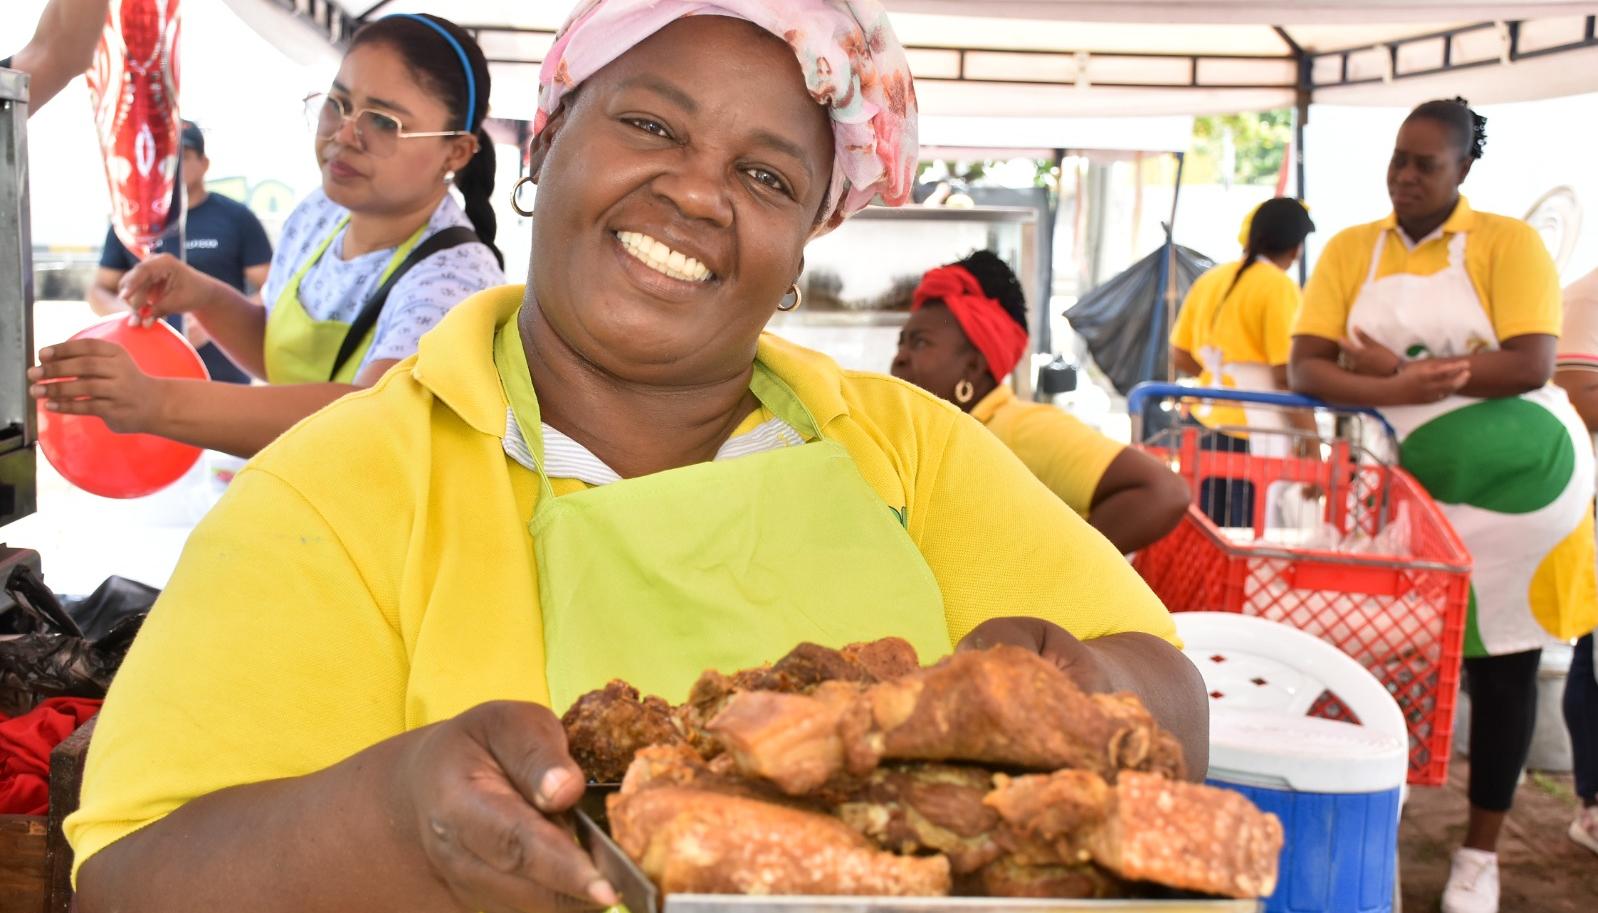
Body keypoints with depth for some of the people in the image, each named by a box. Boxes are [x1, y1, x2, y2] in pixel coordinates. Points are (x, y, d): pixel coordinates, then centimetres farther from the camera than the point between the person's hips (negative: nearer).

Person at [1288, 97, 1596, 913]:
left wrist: (1399, 372, -19)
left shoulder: (1508, 242, -7)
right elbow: (1304, 369, -7)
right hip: (1418, 482, 2)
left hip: (1518, 476, -2)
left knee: (1501, 661, 7)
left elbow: (1531, 365, -17)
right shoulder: (1351, 250, 2)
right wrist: (1396, 390, -25)